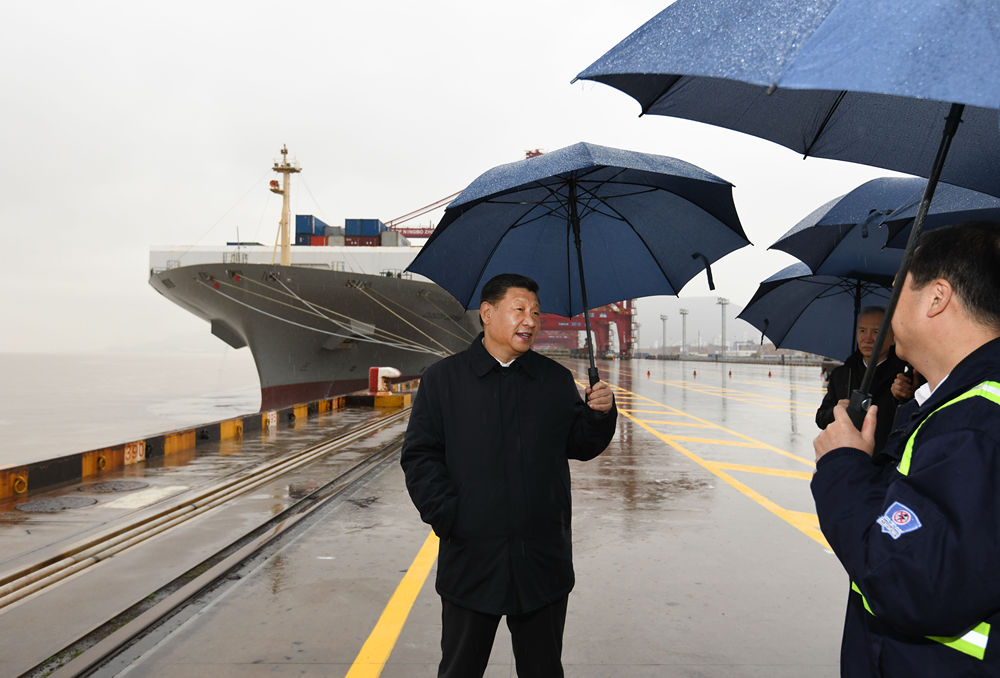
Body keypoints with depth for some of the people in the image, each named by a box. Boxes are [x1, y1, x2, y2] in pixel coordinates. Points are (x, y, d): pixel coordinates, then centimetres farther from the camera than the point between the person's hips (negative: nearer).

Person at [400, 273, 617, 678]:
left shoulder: (556, 380, 7)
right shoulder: (443, 379, -1)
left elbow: (580, 446, 9)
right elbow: (419, 456, -3)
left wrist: (601, 414, -10)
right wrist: (447, 516, -13)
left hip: (543, 562, 2)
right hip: (470, 559, -2)